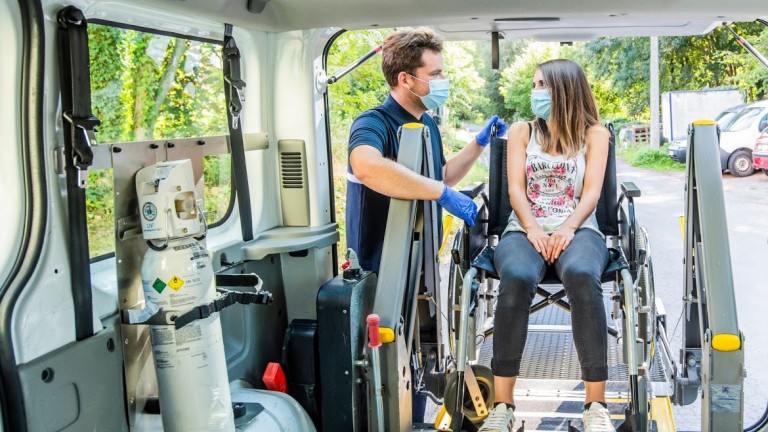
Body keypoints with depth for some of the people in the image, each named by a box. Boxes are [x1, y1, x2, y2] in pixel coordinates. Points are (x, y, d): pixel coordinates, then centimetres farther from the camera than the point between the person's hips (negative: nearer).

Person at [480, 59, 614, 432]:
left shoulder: (594, 134, 14)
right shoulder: (521, 132, 17)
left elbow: (591, 192, 1)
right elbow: (515, 189, 5)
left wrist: (568, 229, -18)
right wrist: (532, 230, -14)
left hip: (578, 229, -1)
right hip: (526, 229, 1)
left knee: (582, 276, -38)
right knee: (516, 278, -36)